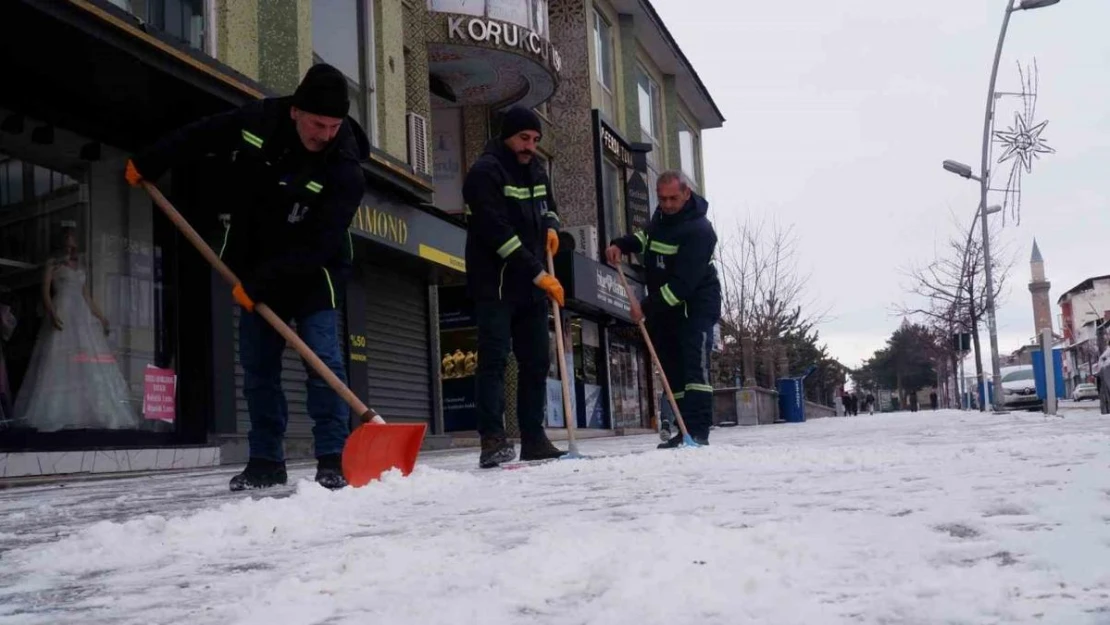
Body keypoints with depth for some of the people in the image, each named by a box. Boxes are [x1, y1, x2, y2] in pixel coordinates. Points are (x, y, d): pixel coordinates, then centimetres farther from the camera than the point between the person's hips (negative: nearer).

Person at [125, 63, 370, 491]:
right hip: (256, 271, 5)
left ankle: (333, 460, -6)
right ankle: (265, 461, 14)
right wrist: (148, 164, 13)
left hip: (312, 274, -4)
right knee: (256, 365, 6)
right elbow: (198, 137, 7)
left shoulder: (345, 170, -26)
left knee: (323, 360, -13)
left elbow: (316, 246, -29)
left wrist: (258, 284, -28)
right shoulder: (257, 119, -13)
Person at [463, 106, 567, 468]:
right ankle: (492, 439, -15)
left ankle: (534, 439, 15)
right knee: (494, 359, -13)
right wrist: (538, 274, -21)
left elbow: (548, 205, 32)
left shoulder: (535, 170, 14)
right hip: (495, 285, -8)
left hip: (532, 286, 8)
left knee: (536, 362, 8)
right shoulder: (485, 172, -11)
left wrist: (551, 226, 5)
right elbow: (498, 232, -20)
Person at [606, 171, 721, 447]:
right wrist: (621, 244, 4)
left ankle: (698, 430, -24)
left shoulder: (698, 230, -24)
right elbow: (646, 236, 26)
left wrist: (647, 307, -29)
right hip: (663, 306, 8)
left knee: (694, 362, -19)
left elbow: (682, 283, -30)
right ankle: (685, 431, 10)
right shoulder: (662, 214, 4)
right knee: (672, 366, 6)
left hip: (696, 304, -8)